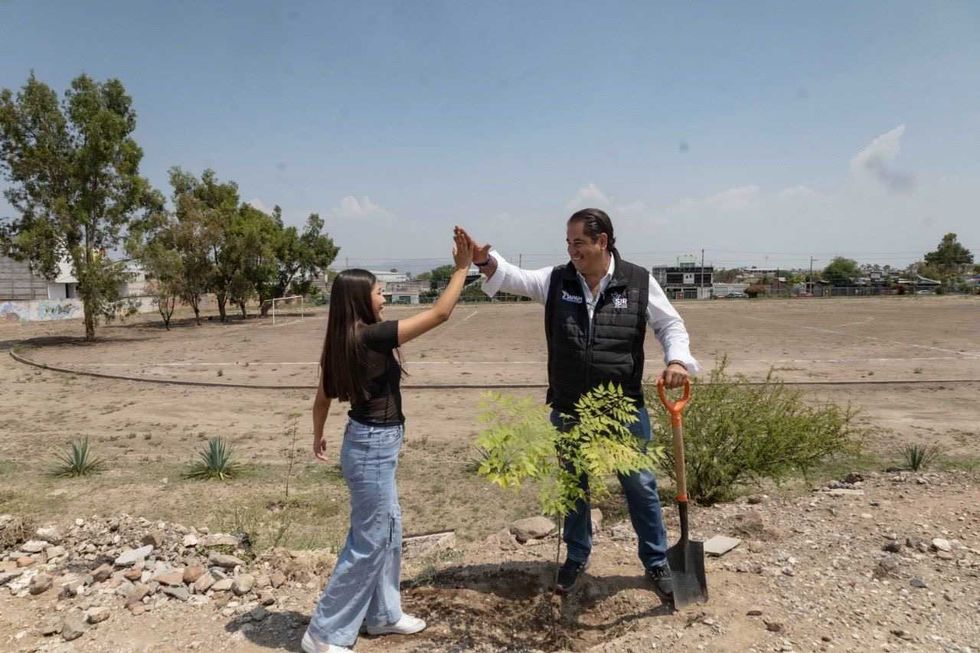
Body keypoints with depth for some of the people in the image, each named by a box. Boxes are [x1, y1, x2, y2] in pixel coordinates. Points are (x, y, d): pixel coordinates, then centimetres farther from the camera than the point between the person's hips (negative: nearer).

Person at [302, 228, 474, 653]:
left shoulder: (342, 343, 3)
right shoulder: (372, 336, -22)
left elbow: (322, 399, 13)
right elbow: (439, 314, -21)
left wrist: (317, 438, 29)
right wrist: (462, 268, -12)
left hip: (370, 443, 9)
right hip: (373, 447, -9)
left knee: (388, 532, 20)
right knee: (368, 543, 3)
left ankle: (383, 615, 35)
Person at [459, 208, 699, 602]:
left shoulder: (638, 282, -6)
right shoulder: (556, 280, -2)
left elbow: (670, 325, 0)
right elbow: (514, 278, -12)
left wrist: (677, 360, -18)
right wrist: (485, 261, -32)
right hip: (569, 411, 2)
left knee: (640, 487, 10)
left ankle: (657, 563, 31)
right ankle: (577, 558, 38)